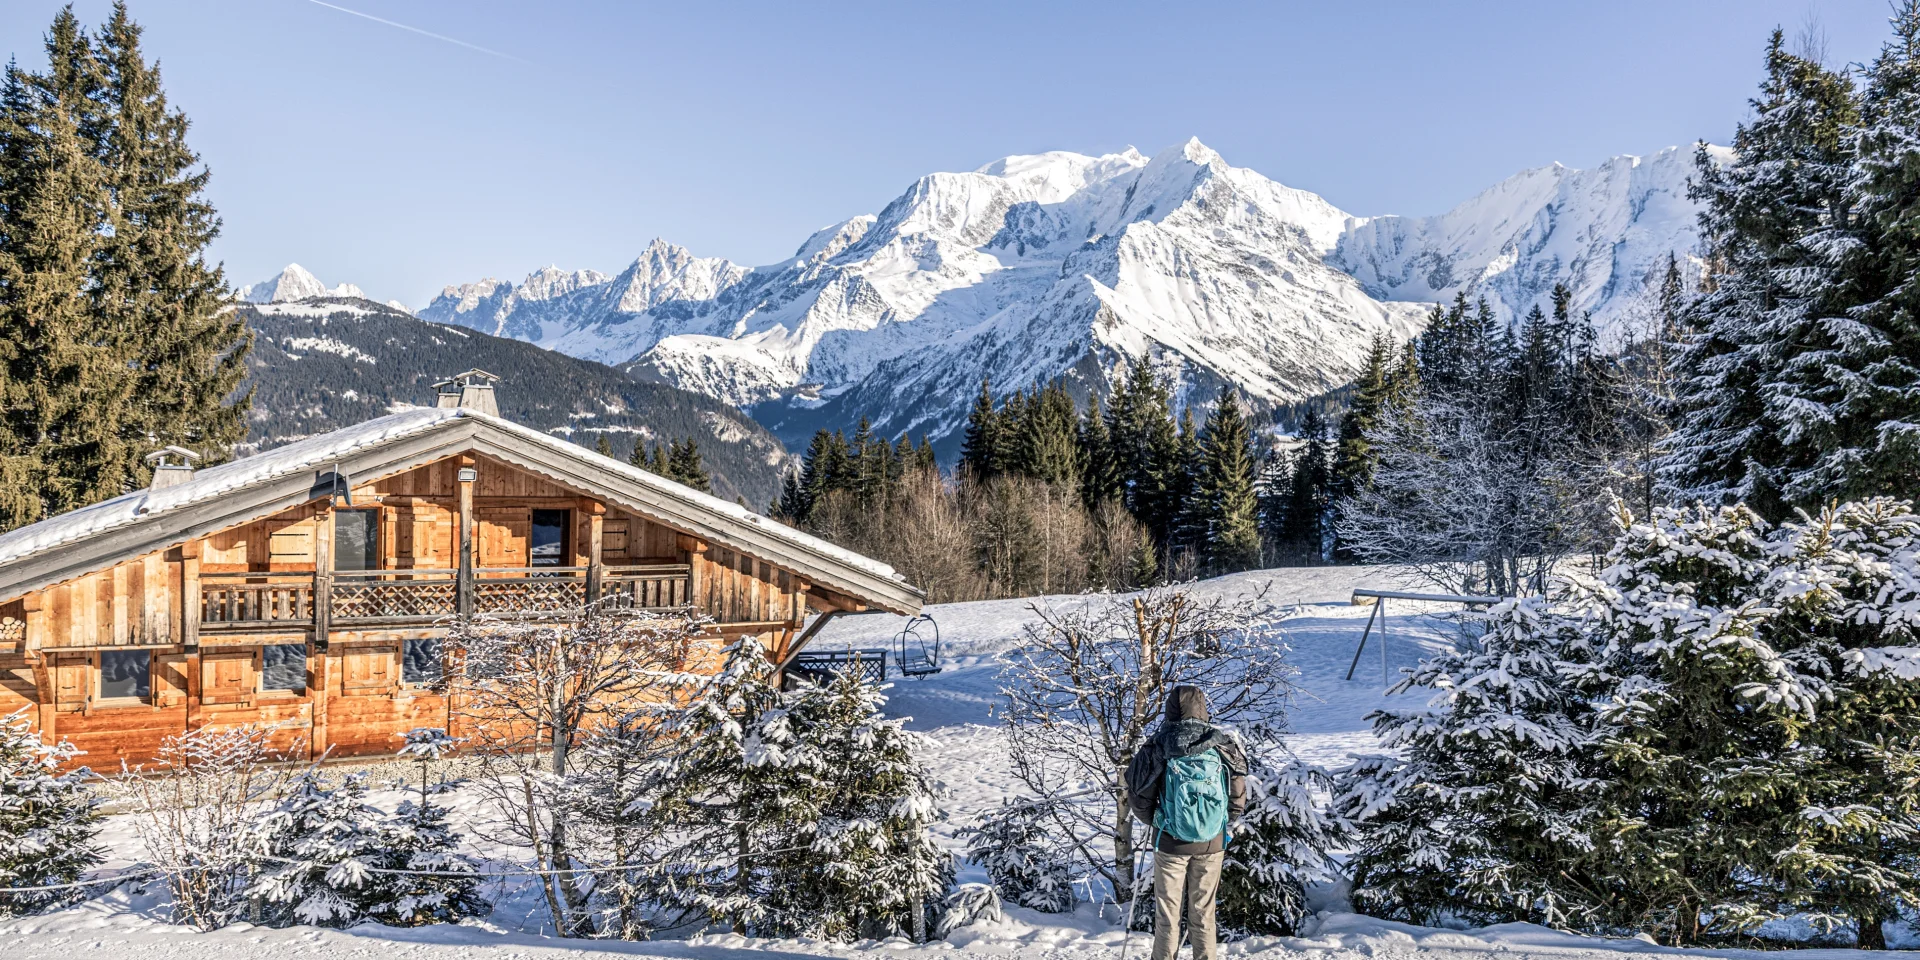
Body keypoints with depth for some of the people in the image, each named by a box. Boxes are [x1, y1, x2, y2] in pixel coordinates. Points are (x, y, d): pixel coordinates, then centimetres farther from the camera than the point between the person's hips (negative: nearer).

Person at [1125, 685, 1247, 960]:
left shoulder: (1158, 748, -12)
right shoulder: (1224, 747, -6)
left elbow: (1138, 797, -7)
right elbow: (1238, 800, 0)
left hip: (1170, 842, -2)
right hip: (1212, 843, 2)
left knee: (1167, 912, 11)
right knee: (1203, 912, 14)